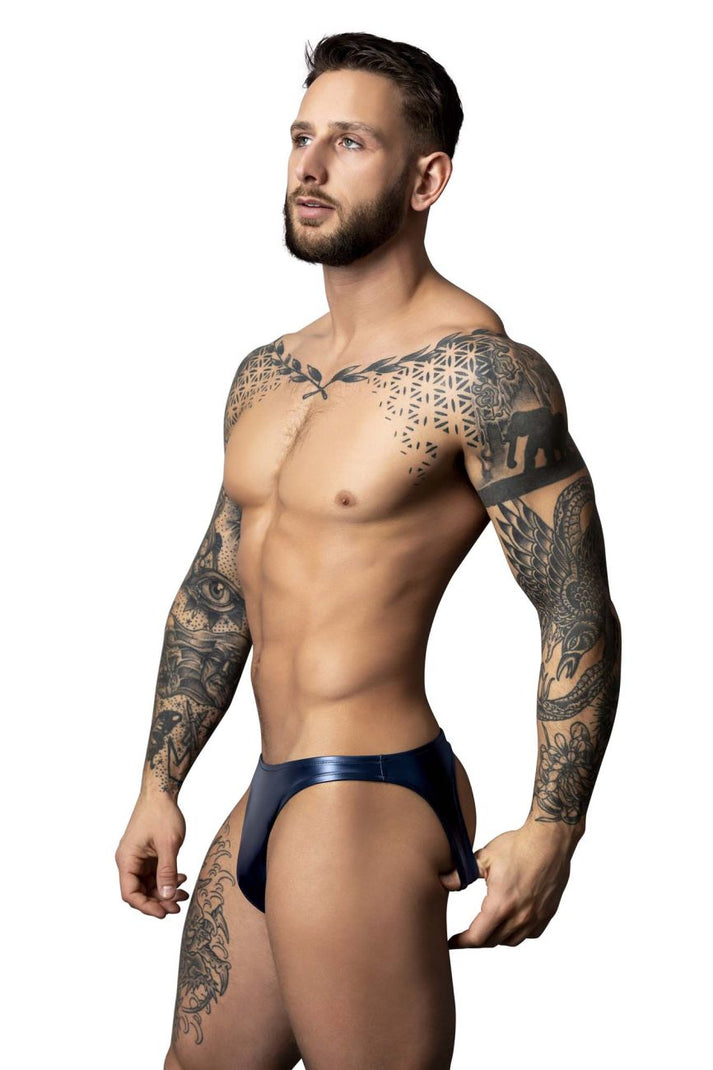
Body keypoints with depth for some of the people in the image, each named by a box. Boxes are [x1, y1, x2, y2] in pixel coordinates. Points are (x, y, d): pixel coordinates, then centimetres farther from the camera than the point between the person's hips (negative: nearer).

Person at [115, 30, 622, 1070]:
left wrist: (548, 833, -15)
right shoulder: (266, 373, 12)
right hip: (267, 801, 8)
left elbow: (579, 619, -13)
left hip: (370, 803, -8)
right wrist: (160, 787, 18)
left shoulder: (481, 372, -13)